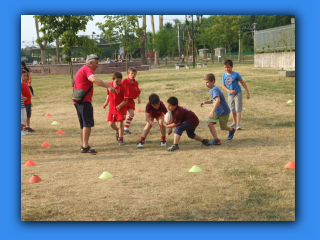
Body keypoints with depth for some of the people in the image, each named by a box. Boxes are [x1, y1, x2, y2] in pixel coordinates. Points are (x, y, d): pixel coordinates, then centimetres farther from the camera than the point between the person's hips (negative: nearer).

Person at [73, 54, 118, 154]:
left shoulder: (82, 70, 25)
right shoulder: (87, 69, -9)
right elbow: (94, 79, -29)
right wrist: (108, 86, -38)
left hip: (78, 101, 11)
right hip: (84, 101, -11)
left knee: (83, 125, 14)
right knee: (88, 124, -14)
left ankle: (83, 146, 18)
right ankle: (85, 146, -19)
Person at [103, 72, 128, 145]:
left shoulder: (122, 88, -16)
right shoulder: (109, 85, -1)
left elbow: (125, 100, -14)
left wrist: (120, 106, -27)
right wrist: (106, 102, 16)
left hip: (121, 108, -4)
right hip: (112, 107, 5)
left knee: (120, 123, -9)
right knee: (111, 124, 5)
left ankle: (120, 139, 4)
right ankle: (117, 131, 39)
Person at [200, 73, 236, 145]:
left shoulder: (215, 89, -27)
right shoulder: (212, 89, 4)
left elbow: (218, 100, -43)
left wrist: (212, 111, -49)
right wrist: (205, 102, -1)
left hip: (223, 111, -8)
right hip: (216, 111, 8)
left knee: (223, 127, 12)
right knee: (209, 123, -11)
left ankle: (232, 130, 46)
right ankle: (216, 140, -7)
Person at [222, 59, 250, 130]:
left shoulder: (236, 74, -14)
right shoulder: (224, 75, -2)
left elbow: (243, 83, -7)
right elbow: (223, 85, 3)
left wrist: (247, 92, -8)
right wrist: (229, 91, -15)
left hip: (238, 94, -5)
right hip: (230, 95, 5)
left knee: (238, 109, -9)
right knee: (232, 110, 16)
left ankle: (238, 124, -12)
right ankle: (234, 122, 32)